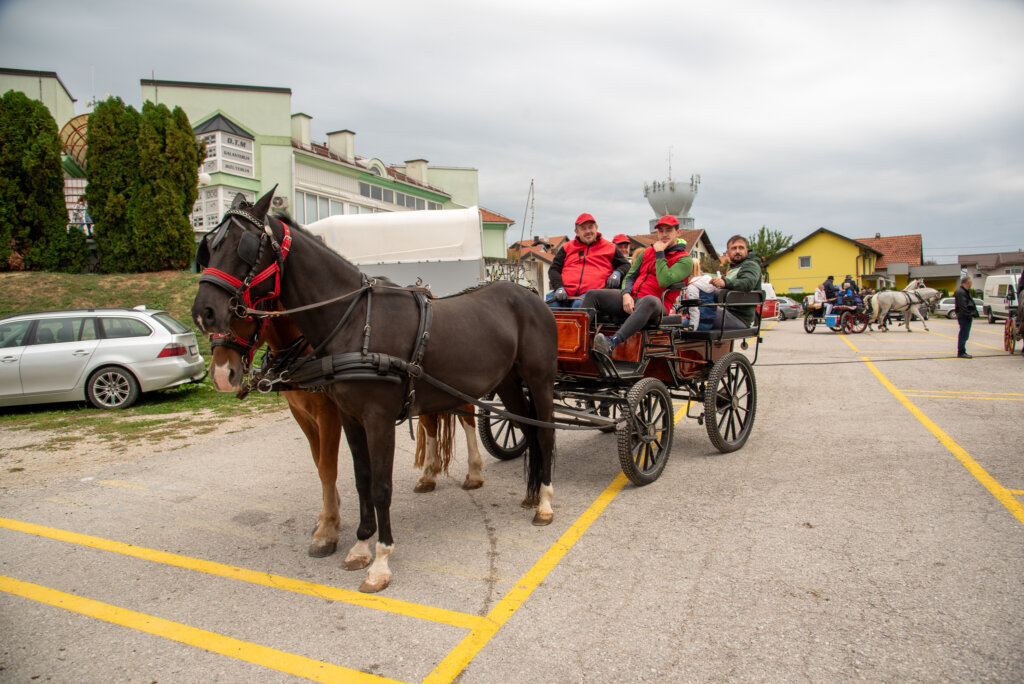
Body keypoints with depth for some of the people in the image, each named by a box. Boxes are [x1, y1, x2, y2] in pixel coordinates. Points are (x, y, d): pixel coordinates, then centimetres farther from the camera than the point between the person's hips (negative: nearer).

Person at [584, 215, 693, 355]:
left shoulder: (684, 260, 2)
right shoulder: (647, 252, 23)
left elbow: (664, 281, -16)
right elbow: (630, 276, 20)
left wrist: (659, 253, -6)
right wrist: (626, 294, -2)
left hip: (655, 303, -6)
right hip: (632, 298, 7)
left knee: (649, 301, -44)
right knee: (592, 295, -9)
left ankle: (612, 343, -59)